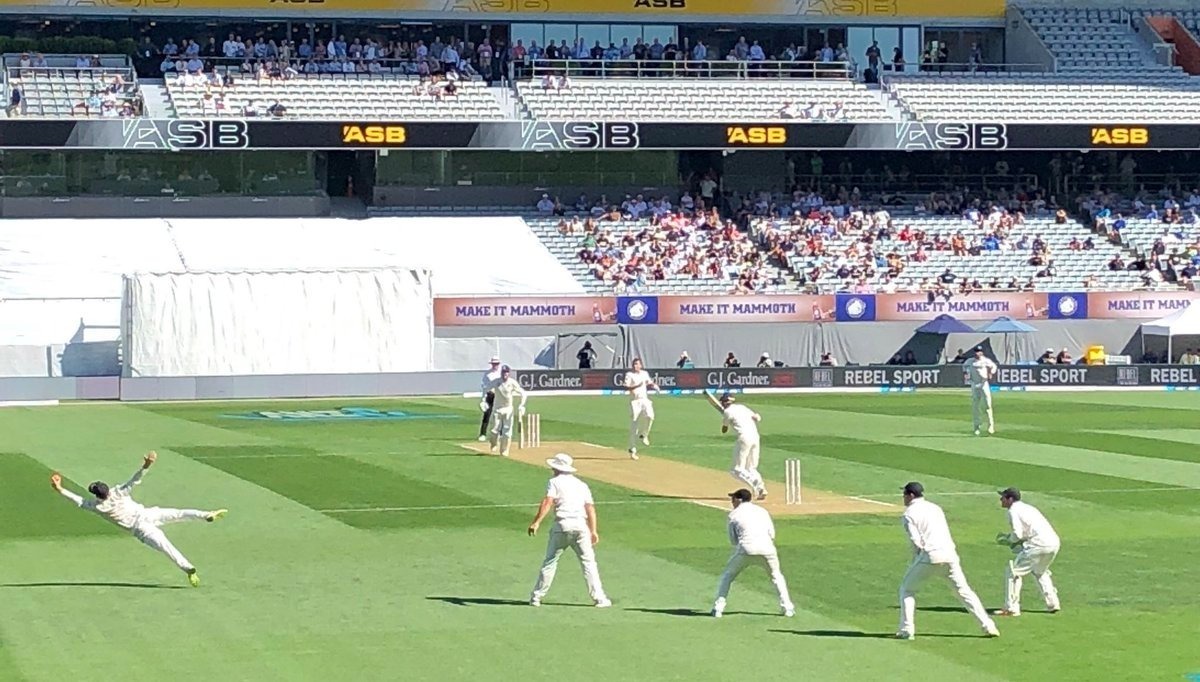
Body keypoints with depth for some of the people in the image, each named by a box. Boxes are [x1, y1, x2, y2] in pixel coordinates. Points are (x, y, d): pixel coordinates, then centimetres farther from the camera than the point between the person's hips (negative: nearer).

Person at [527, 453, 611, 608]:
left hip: (562, 525, -3)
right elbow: (590, 508, 13)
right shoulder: (582, 485, 19)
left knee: (550, 561, 6)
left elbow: (547, 502, -9)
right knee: (588, 562, 6)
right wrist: (593, 531, 15)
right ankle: (599, 598, -1)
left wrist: (536, 522, -15)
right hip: (581, 525, 3)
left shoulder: (555, 482, 5)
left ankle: (536, 597, 7)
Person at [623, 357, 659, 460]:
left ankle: (643, 435, 1)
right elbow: (626, 387, -13)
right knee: (634, 425, -3)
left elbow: (649, 383, 26)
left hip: (645, 399, 3)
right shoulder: (629, 374, -2)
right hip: (635, 401, -3)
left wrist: (654, 385, 4)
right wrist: (637, 386, -27)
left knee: (649, 416, -26)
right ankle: (632, 450, 4)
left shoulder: (645, 373, 12)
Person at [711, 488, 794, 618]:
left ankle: (718, 607, 9)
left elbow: (733, 541, 14)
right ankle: (787, 607, 13)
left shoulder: (733, 515, 13)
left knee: (727, 575, 18)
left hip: (746, 549, -2)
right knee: (776, 576, 25)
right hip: (766, 548, 2)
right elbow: (772, 534, 14)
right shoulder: (762, 511, 21)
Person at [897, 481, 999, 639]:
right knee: (964, 590, 12)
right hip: (949, 553, 5)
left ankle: (906, 630, 3)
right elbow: (945, 533, 17)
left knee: (907, 589, 11)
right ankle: (988, 625, 5)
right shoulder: (935, 508, 21)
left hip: (929, 555, -5)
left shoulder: (908, 515, 2)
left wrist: (916, 558, 11)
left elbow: (916, 542, -8)